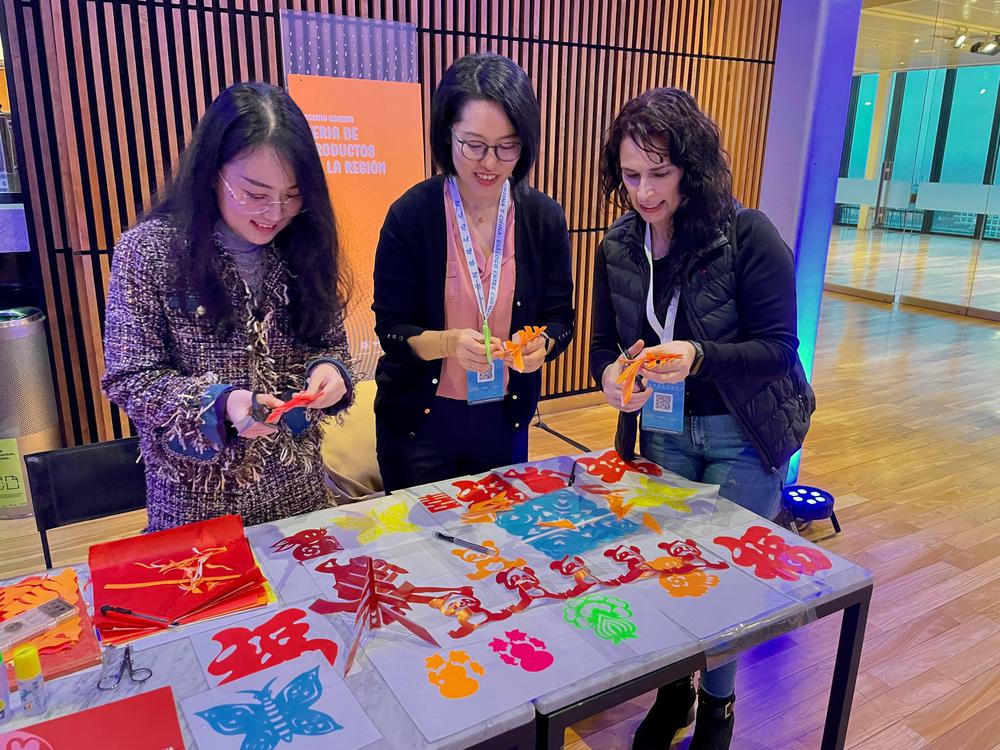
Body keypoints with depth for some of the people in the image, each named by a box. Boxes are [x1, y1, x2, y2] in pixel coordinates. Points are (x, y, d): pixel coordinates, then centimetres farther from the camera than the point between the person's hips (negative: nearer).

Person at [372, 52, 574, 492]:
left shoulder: (544, 217, -5)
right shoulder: (410, 215, -13)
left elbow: (560, 318, -2)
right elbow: (390, 328, -11)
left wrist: (540, 346, -24)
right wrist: (449, 342, -30)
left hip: (505, 419, 3)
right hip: (421, 421, -2)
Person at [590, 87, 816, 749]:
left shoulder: (750, 236, -18)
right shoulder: (618, 248, -3)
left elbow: (778, 346, -17)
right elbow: (605, 345, 2)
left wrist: (698, 358, -33)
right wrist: (613, 375, -21)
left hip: (744, 436, -3)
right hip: (663, 432, 4)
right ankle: (674, 692, 39)